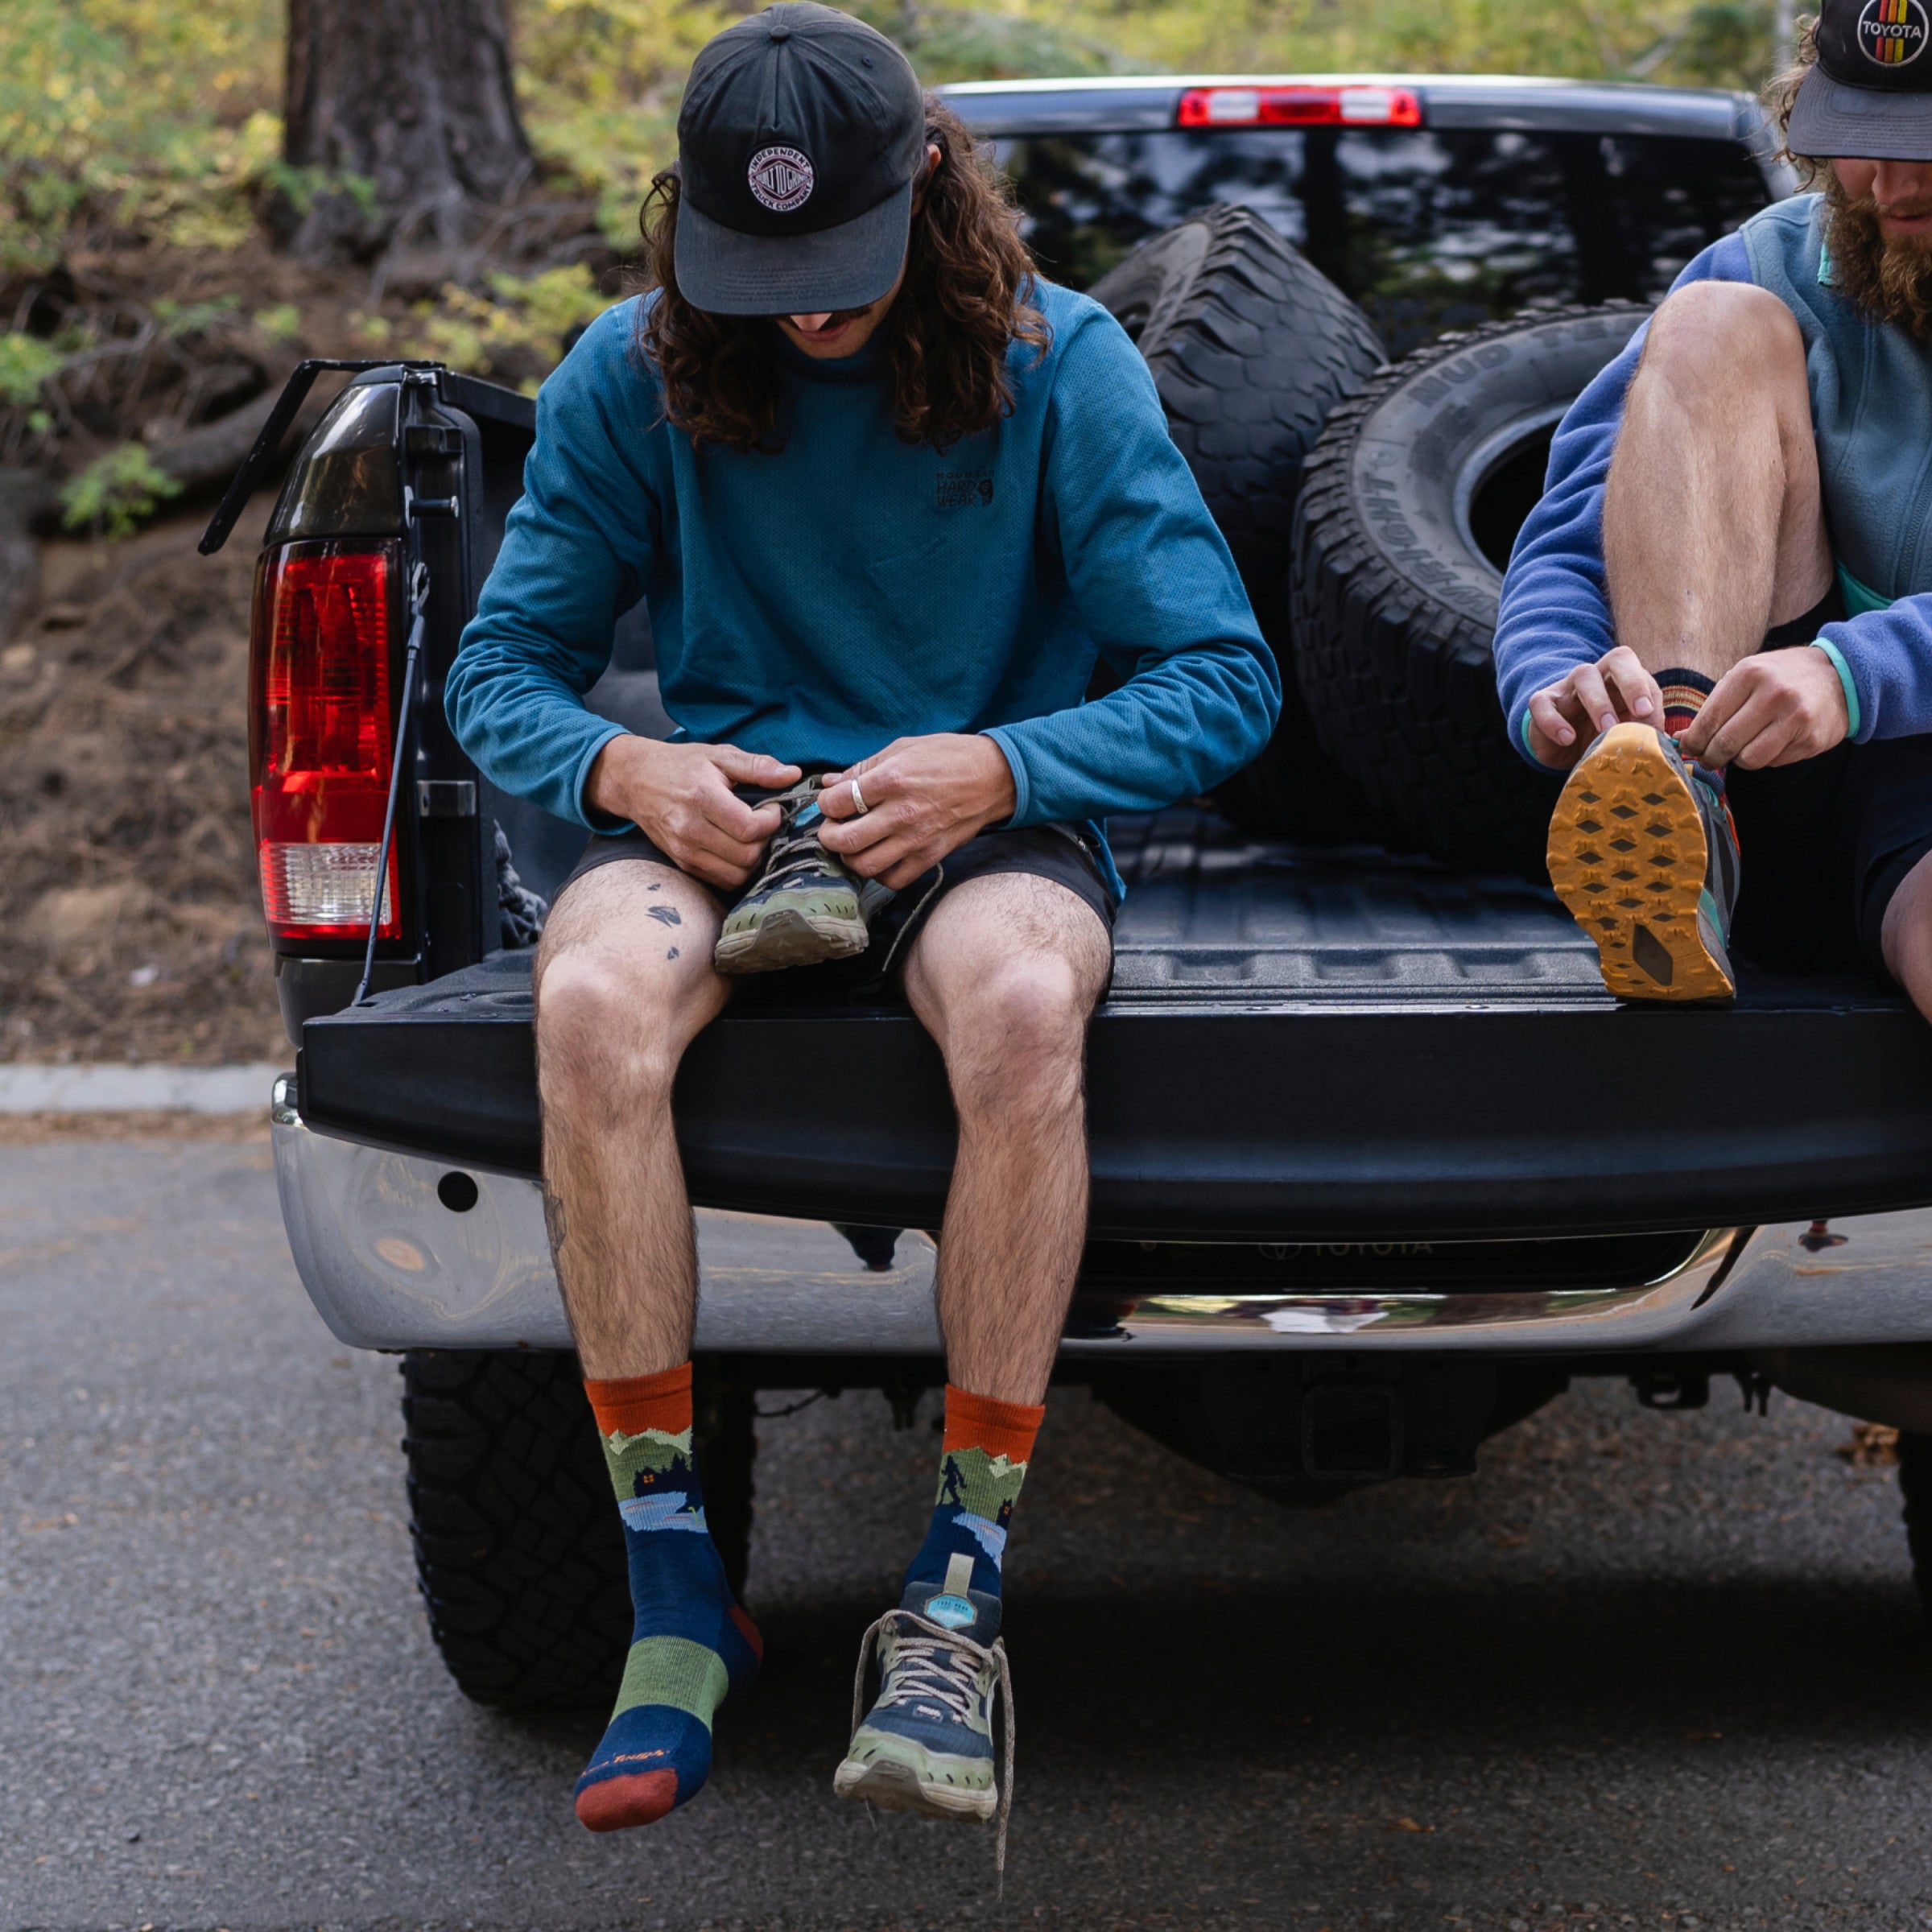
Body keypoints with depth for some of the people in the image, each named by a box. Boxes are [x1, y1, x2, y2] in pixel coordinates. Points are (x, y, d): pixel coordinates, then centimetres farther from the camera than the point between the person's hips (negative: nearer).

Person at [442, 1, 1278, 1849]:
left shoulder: (1057, 360, -3)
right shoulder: (631, 375, 2)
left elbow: (1226, 676, -4)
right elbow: (499, 666, 8)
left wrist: (997, 771, -20)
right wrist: (621, 768, -15)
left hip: (980, 819, -1)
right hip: (723, 818, 2)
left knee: (1024, 1009, -39)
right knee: (592, 1006, -35)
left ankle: (956, 1594, -27)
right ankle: (677, 1596, -24)